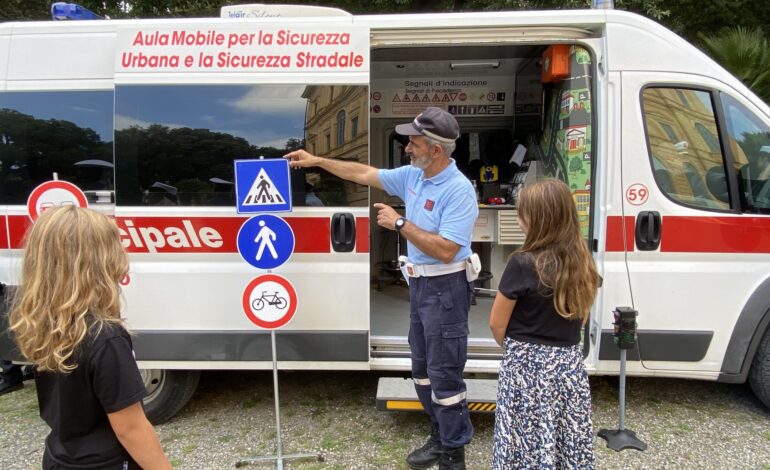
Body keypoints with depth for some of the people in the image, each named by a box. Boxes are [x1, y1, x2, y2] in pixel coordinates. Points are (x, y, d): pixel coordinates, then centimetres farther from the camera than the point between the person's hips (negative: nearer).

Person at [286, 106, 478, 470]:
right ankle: (441, 436, 34)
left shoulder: (459, 190, -21)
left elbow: (445, 250, -27)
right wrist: (316, 161, 15)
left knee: (444, 374, -1)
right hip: (419, 283, 9)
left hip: (445, 288, -9)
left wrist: (400, 224, -21)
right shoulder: (412, 175, 4)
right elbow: (364, 173, 14)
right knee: (423, 368, 18)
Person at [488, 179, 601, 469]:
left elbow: (497, 324, -10)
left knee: (529, 445, 8)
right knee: (571, 445, 17)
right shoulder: (582, 261, -1)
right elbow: (580, 312, 10)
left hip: (527, 368, -5)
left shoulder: (522, 264, -19)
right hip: (569, 364, 6)